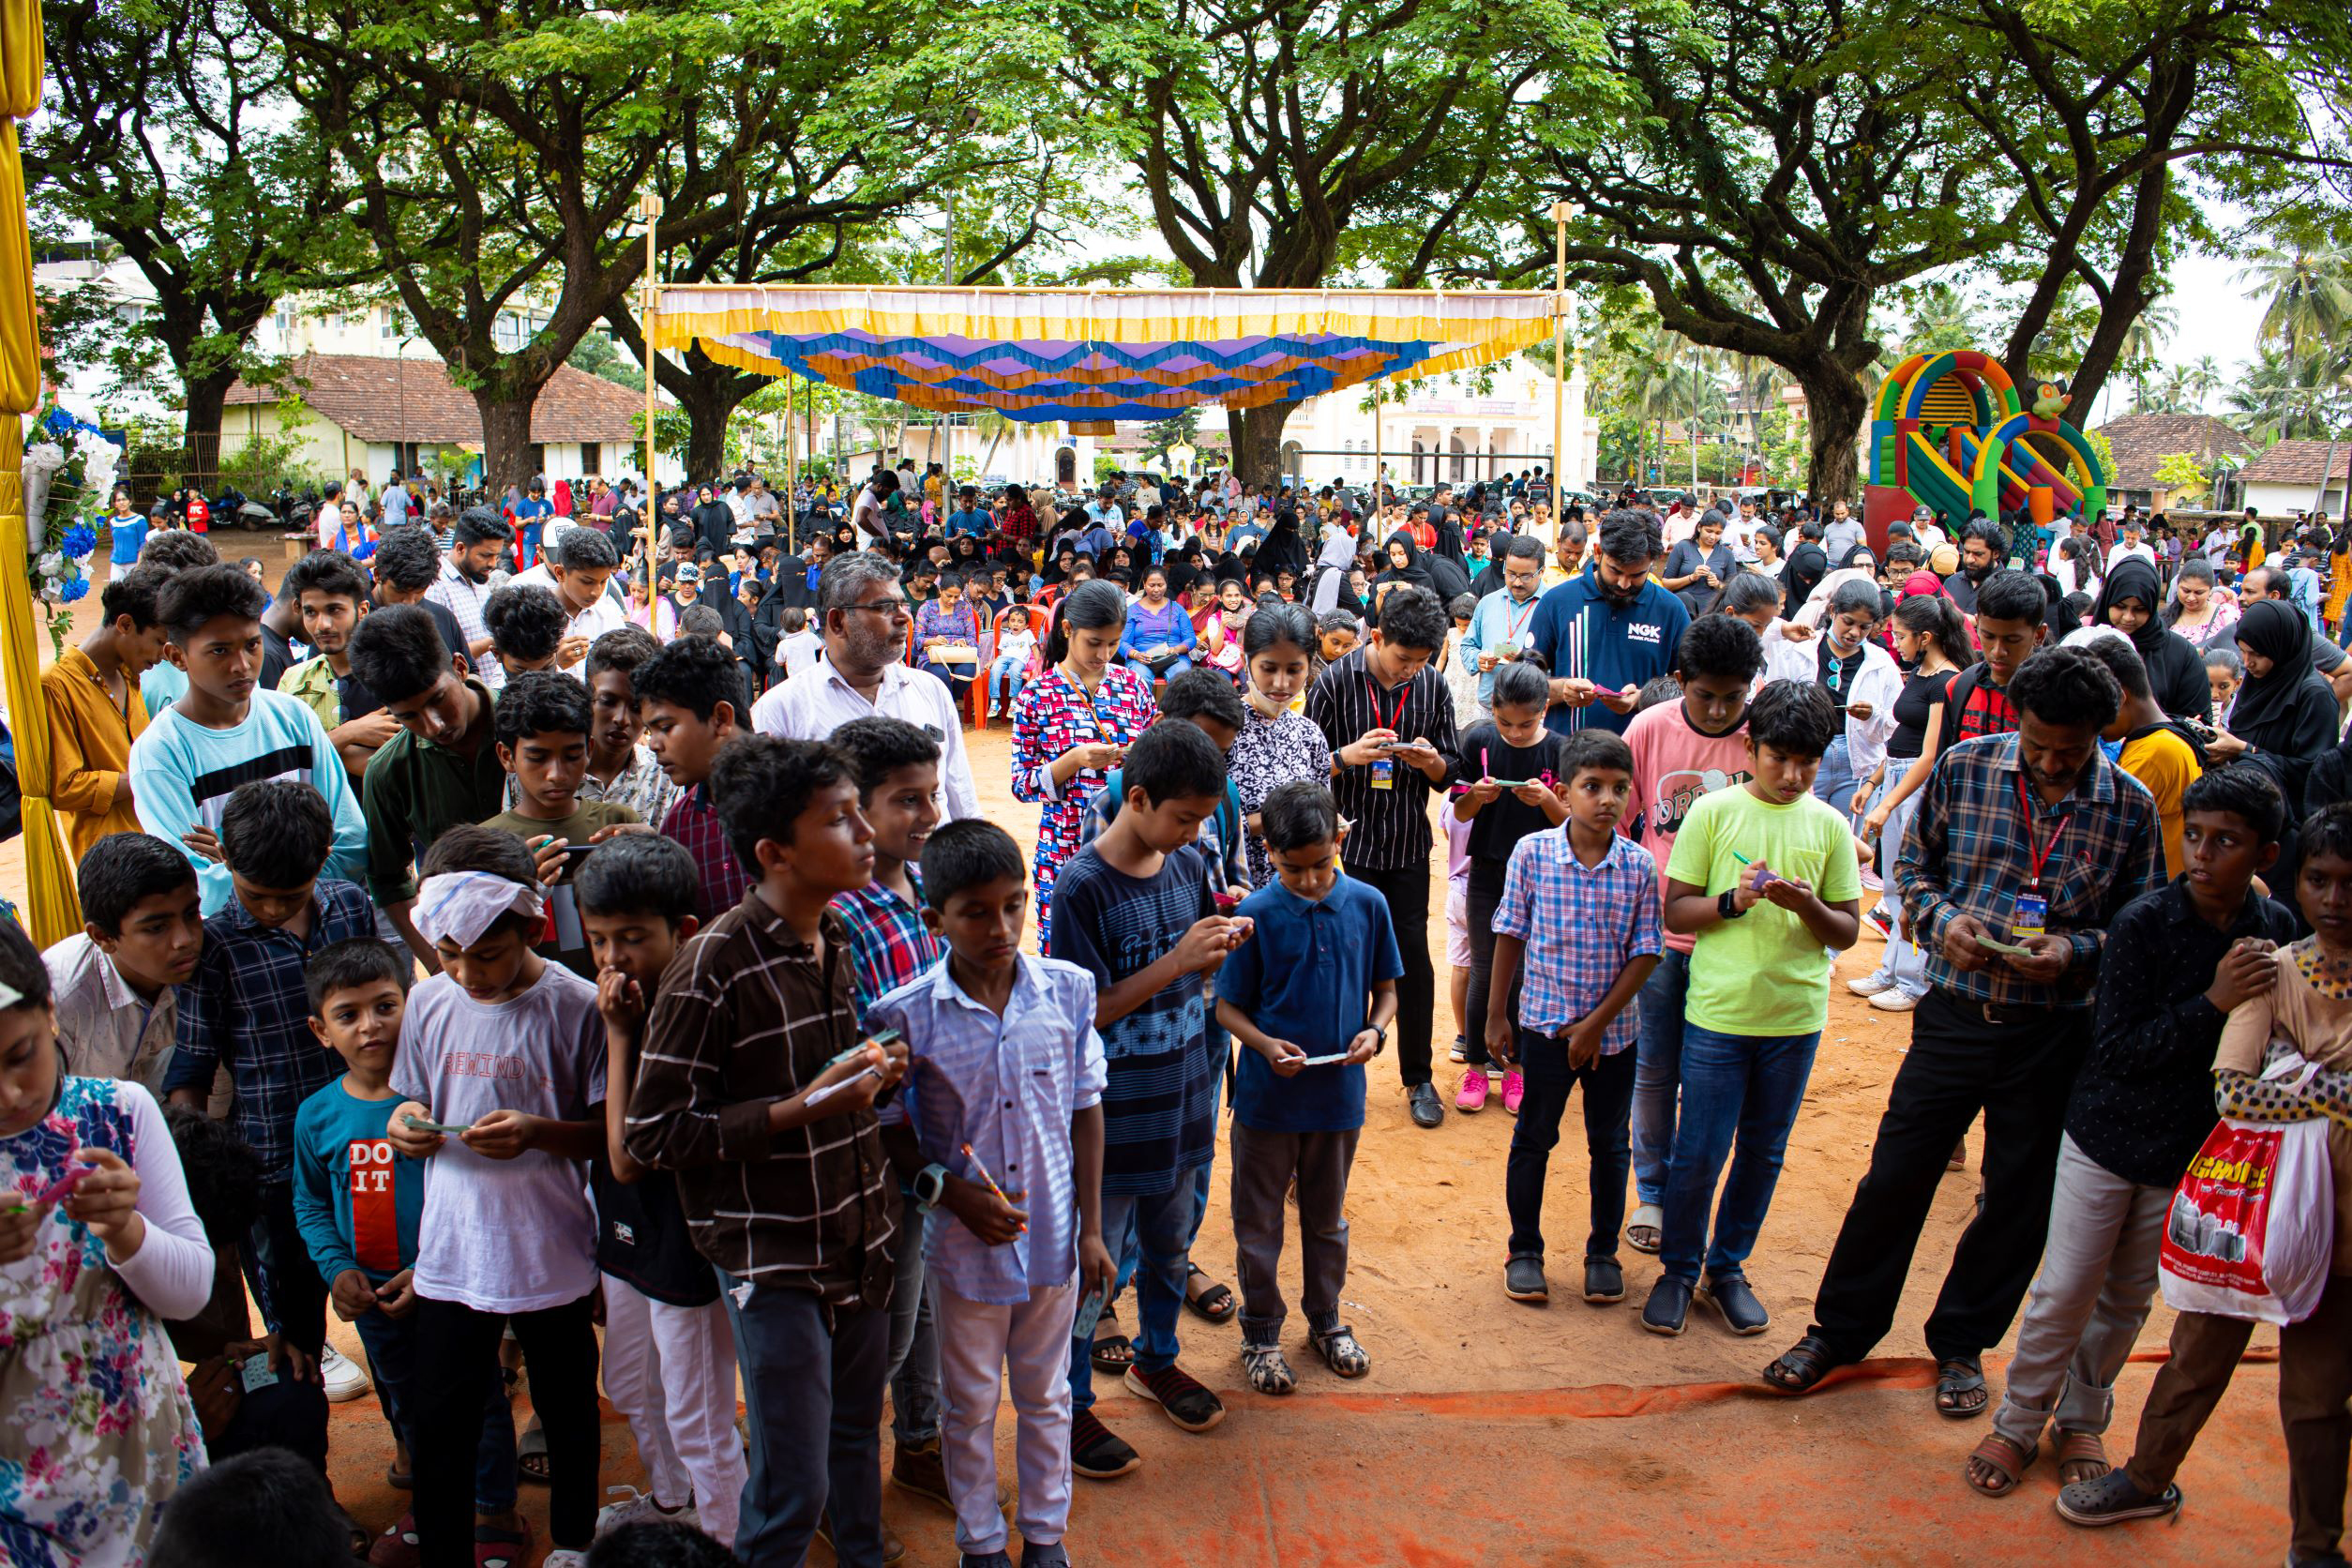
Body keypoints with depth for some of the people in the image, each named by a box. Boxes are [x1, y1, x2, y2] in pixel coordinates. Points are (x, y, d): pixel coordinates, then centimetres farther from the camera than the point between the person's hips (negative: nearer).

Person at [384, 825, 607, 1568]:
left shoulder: (575, 1005, -14)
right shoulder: (429, 1002, 0)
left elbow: (610, 1133, -8)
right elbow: (415, 1104, 13)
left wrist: (538, 1132, -25)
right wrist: (406, 1123, -10)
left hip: (550, 1250, -2)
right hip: (451, 1249, 3)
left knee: (567, 1414, 16)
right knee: (440, 1423, 8)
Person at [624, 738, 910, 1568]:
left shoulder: (837, 938, 4)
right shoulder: (715, 965, -20)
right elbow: (652, 1133, -18)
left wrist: (874, 1069, -2)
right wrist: (801, 1108, -23)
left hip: (860, 1240, 7)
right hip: (775, 1259, -7)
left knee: (858, 1437, 23)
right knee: (794, 1485, 4)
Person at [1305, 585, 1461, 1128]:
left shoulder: (1432, 685, 1)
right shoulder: (1334, 682, -8)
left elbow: (1450, 772, 7)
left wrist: (1431, 762, -15)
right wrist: (1346, 755, -23)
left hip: (1408, 845, 2)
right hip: (1349, 843, -2)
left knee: (1413, 956, 5)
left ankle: (1418, 1078, 19)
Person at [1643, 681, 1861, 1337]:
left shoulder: (1830, 826, 3)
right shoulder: (1713, 812, -4)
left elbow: (1847, 933, 5)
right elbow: (1675, 912, -2)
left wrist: (1809, 906, -15)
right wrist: (1732, 901, -20)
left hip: (1796, 1017, 3)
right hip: (1718, 1011, -2)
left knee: (1763, 1153, 13)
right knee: (1698, 1155, 2)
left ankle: (1728, 1268, 31)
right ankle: (1678, 1269, 22)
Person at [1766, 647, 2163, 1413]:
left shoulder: (2131, 808, -5)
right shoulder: (1963, 767, -4)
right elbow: (1914, 863, 7)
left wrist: (2076, 951, -16)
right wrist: (1941, 919, -12)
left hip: (2055, 1034, 0)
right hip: (1954, 1015, 0)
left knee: (2019, 1202, 13)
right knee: (1895, 1177, 7)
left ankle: (1962, 1343, 35)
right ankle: (1839, 1329, 25)